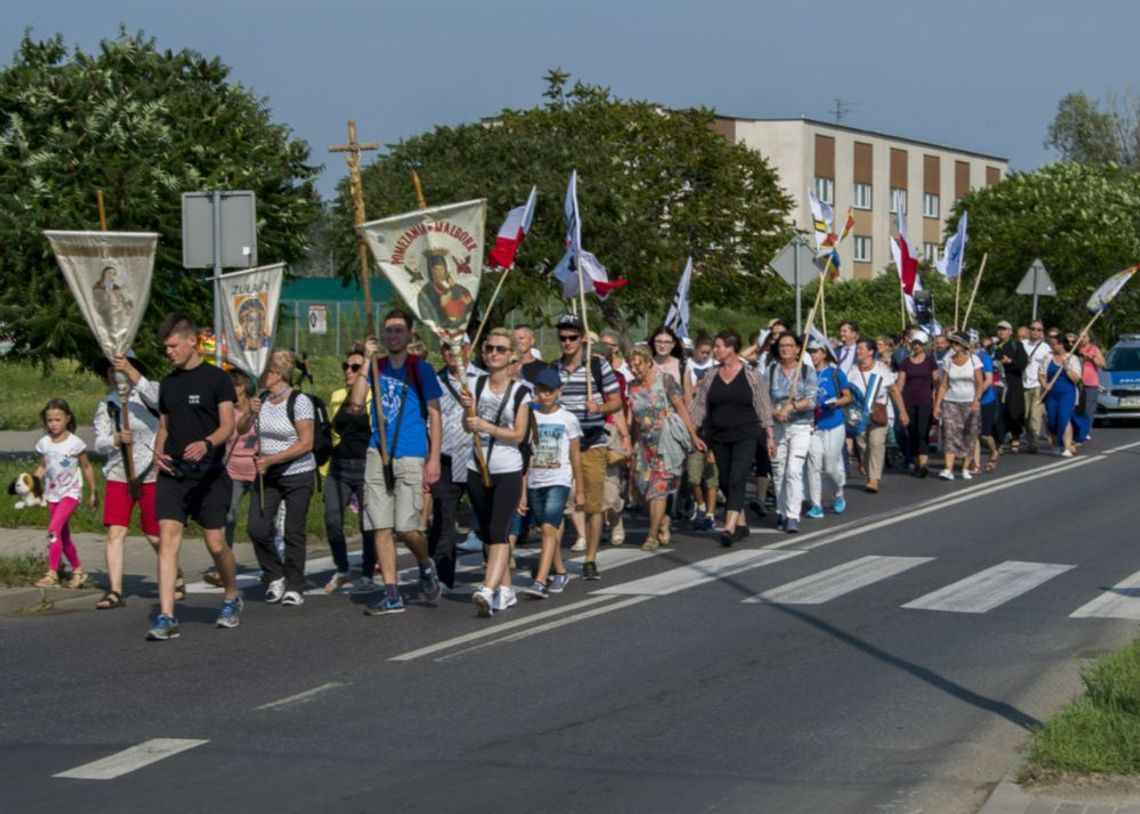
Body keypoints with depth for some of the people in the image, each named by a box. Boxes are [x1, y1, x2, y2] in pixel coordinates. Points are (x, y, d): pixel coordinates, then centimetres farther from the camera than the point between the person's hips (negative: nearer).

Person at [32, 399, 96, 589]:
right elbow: (42, 467, 13)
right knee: (63, 536, 12)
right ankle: (78, 570, 29)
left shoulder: (75, 443, -8)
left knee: (54, 529, -23)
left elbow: (86, 467, 2)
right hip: (52, 494, 5)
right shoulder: (44, 444, 2)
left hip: (71, 492, -5)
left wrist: (92, 493, 7)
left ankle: (52, 573, -25)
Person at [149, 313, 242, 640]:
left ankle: (232, 599, 29)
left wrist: (206, 444, -30)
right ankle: (166, 617, -14)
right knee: (167, 537, -10)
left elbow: (227, 424, -10)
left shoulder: (216, 378, -2)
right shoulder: (168, 384, 15)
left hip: (209, 473, -4)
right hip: (172, 473, 4)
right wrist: (158, 452, 3)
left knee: (216, 544, 1)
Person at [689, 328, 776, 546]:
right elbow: (699, 407, 8)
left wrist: (770, 436, 0)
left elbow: (763, 407, 2)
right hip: (719, 437, 4)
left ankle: (729, 527, -23)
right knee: (726, 483, 7)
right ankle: (741, 524, 20)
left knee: (736, 481, -16)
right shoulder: (710, 377, 7)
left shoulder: (751, 375, -1)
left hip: (745, 436, -4)